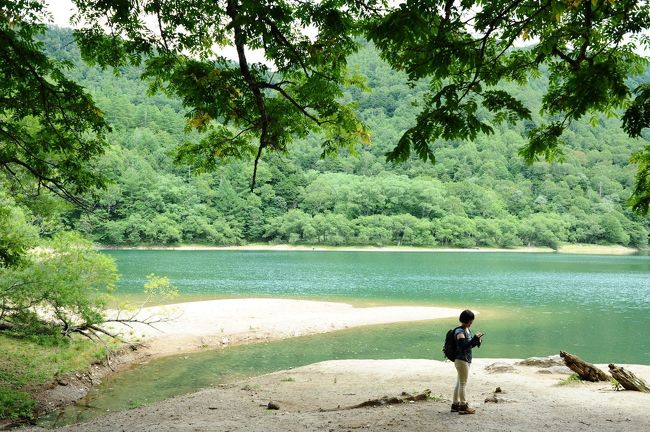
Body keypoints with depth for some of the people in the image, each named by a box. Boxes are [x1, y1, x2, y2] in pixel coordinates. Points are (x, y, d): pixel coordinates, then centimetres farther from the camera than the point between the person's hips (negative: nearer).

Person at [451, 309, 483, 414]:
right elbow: (464, 346, -27)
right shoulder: (459, 331, -17)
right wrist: (475, 338, -27)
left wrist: (476, 341, -1)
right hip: (461, 360, -10)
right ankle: (463, 406, 3)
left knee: (459, 382, 14)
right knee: (463, 383, -3)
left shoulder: (467, 330, 10)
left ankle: (455, 404, 21)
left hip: (466, 360, 10)